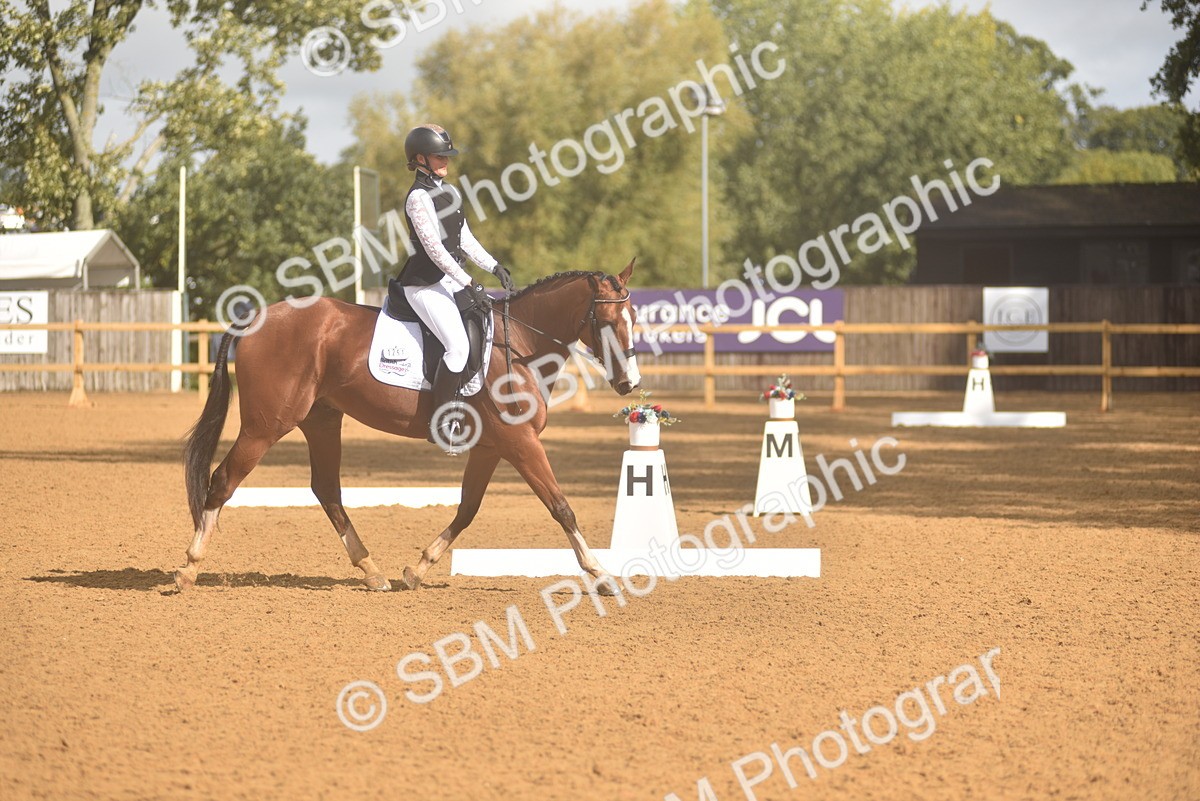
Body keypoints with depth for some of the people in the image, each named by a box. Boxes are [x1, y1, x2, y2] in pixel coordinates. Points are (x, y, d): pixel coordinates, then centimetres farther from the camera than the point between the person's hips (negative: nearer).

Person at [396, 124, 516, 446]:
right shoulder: (419, 198, -14)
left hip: (450, 280, 10)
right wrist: (468, 284, -20)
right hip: (425, 284, -10)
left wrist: (495, 267, 9)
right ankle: (440, 425, -18)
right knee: (458, 345, -22)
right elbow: (434, 248, -19)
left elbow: (465, 240, 19)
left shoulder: (449, 192, 14)